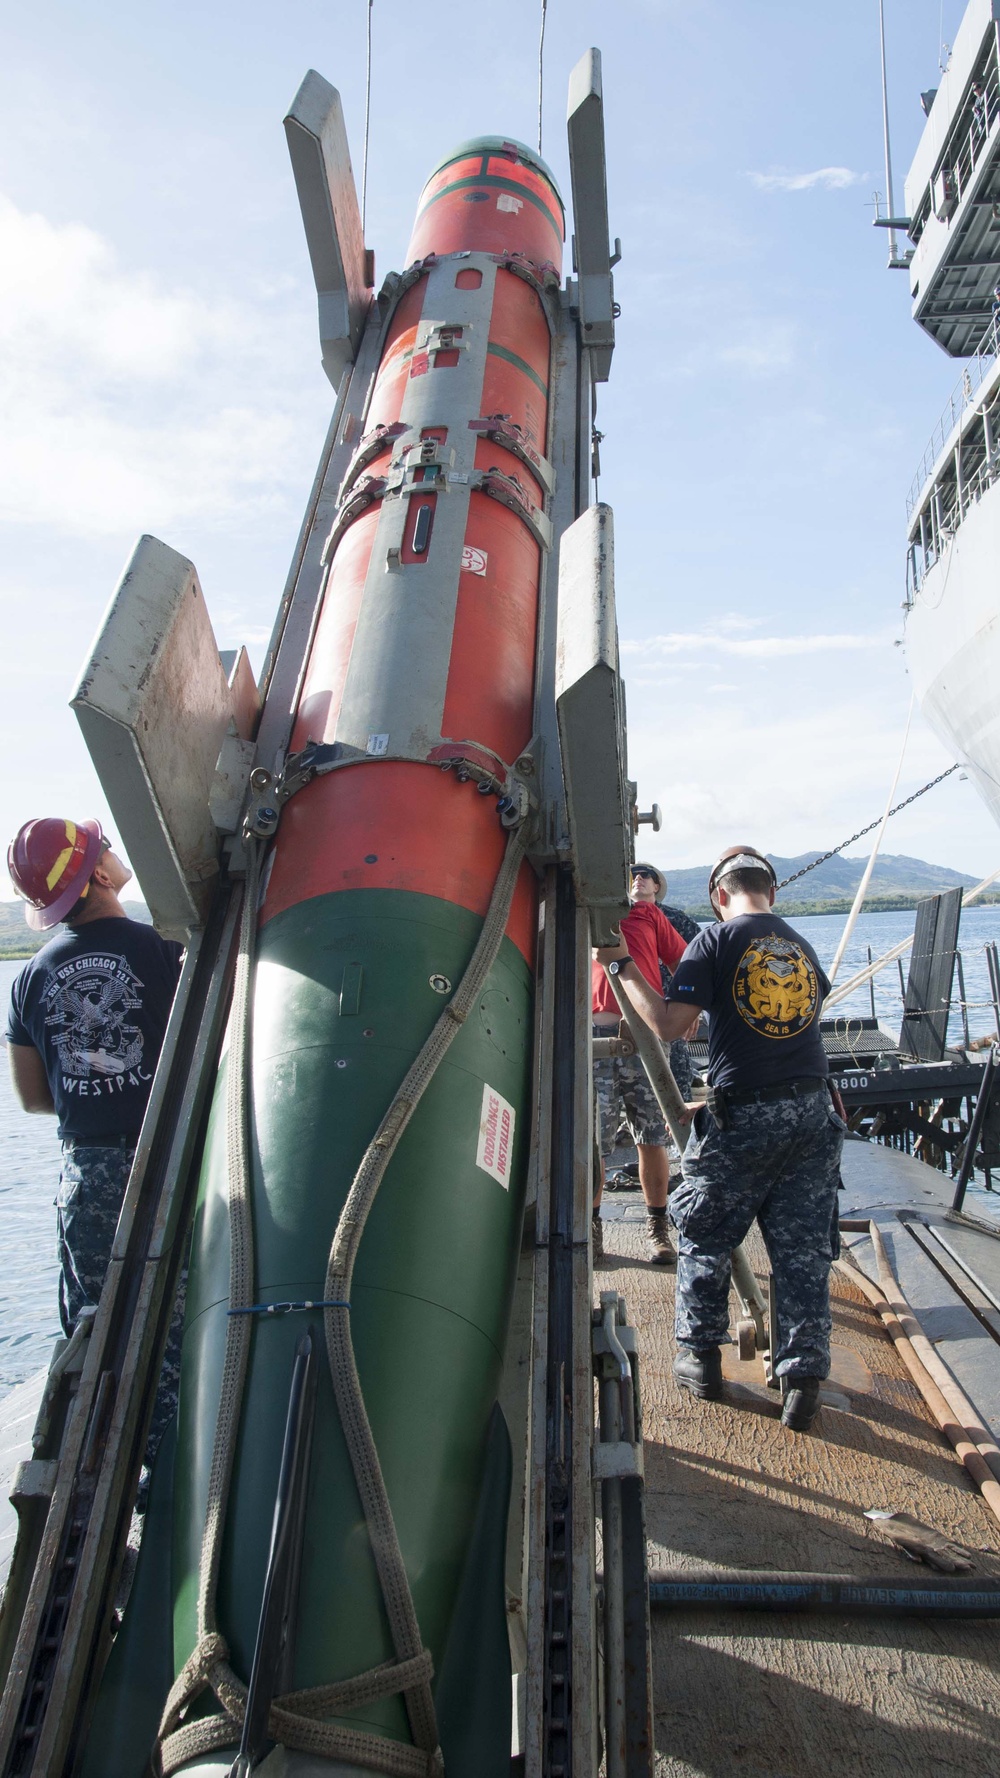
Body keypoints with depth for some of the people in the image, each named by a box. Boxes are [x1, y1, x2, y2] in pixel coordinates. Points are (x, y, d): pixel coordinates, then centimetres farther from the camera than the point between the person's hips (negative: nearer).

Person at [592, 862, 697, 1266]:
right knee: (593, 1138, 1)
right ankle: (591, 1226, 15)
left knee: (653, 1138, 2)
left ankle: (657, 1228, 14)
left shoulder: (650, 915, 19)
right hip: (597, 1033, 0)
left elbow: (682, 962, 18)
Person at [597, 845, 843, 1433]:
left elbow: (668, 1024, -13)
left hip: (744, 1118, -4)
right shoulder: (802, 946, 11)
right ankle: (804, 1380, 9)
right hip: (814, 1112, 5)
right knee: (805, 1247, 9)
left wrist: (624, 967, -3)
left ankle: (702, 1359, 23)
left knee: (703, 1236, 14)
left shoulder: (716, 940, -6)